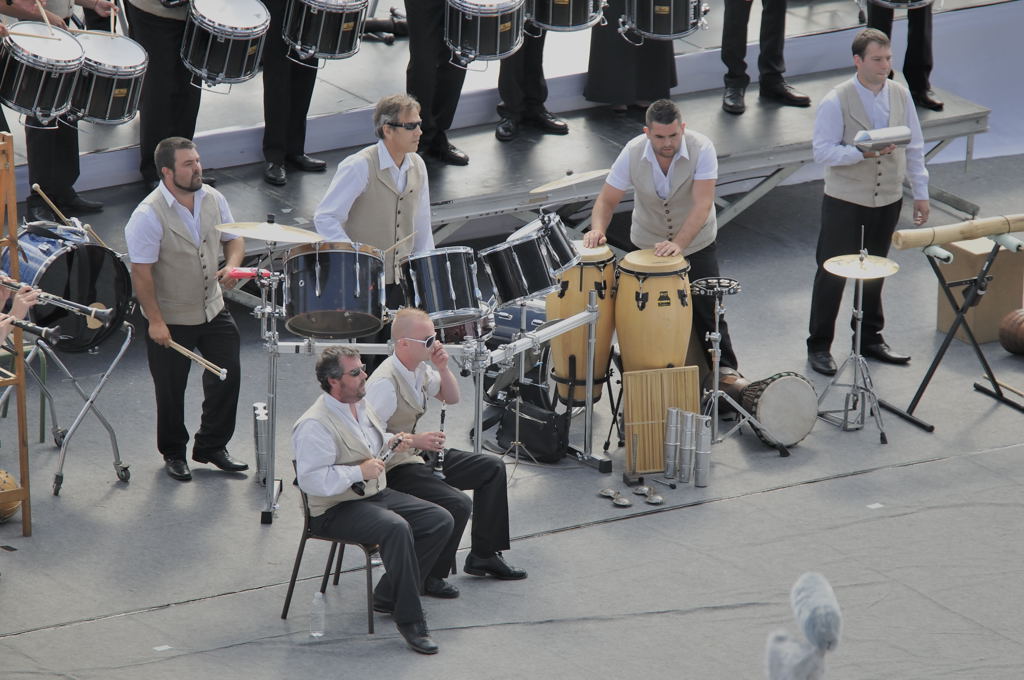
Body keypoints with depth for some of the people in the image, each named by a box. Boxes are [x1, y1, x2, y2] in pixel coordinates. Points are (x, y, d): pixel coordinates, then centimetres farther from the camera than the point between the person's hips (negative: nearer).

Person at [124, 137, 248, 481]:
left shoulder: (212, 198, -3)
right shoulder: (148, 216, -23)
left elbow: (233, 238, 10)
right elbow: (141, 272, -21)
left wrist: (232, 265, -11)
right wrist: (155, 321, -21)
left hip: (213, 310, 5)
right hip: (170, 321, -5)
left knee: (227, 376, 10)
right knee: (171, 391, 10)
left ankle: (211, 446, 29)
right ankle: (173, 454, 31)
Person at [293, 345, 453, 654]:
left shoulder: (362, 405, 11)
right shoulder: (315, 425, -19)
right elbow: (311, 480, -26)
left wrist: (393, 442, 10)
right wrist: (359, 472, -24)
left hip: (378, 494, 9)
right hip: (337, 510, -9)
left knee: (441, 521, -4)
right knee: (397, 528, -35)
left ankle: (388, 596, 5)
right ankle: (409, 620, -28)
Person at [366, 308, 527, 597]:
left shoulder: (419, 367, 4)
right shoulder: (385, 383, -24)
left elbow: (451, 398, 17)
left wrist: (442, 367, -1)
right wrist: (415, 441, -31)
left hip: (421, 454, 10)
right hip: (395, 468, -10)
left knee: (492, 468, 11)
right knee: (458, 504, -28)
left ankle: (484, 555, 19)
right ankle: (427, 576, -8)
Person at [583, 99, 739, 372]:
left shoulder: (702, 149, -27)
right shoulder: (632, 153, -20)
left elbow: (702, 205, -33)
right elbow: (607, 199, -13)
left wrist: (678, 244, -45)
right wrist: (598, 229, -34)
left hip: (696, 243, -2)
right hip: (648, 244, 2)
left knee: (706, 310, 0)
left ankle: (725, 369, 13)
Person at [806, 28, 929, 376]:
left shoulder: (900, 95, 0)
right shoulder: (836, 102, -15)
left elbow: (914, 147, 8)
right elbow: (823, 152, -17)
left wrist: (921, 193, 7)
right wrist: (864, 152, -30)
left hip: (888, 201, 5)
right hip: (845, 203, -5)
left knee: (875, 272, 16)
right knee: (832, 274, 2)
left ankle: (870, 338, 30)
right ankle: (818, 346, 11)